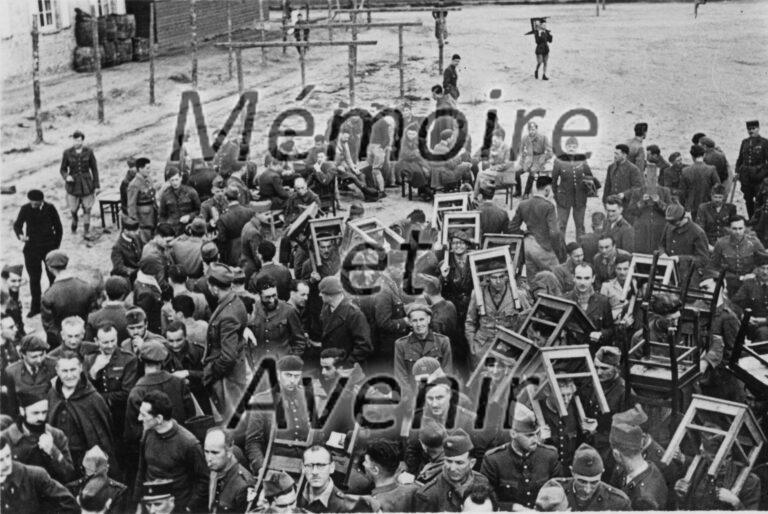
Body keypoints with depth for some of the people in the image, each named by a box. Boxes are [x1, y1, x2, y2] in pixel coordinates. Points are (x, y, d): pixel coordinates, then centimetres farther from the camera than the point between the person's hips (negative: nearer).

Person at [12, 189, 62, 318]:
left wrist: (56, 246, -1)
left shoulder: (50, 209, -8)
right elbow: (17, 224, 3)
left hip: (50, 247, -1)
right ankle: (35, 306, 19)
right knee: (34, 278, 7)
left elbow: (58, 228, 1)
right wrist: (20, 235, -19)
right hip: (32, 248, 1)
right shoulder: (25, 209, -7)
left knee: (53, 276, 7)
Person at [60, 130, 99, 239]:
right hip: (73, 184, 0)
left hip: (86, 185, 0)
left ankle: (86, 232, 16)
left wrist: (97, 186, 0)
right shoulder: (67, 153, -6)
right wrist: (66, 177, -19)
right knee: (73, 209, 4)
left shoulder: (88, 152, -5)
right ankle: (74, 220, 39)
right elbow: (62, 169, 3)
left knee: (87, 209, 4)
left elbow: (94, 169, 2)